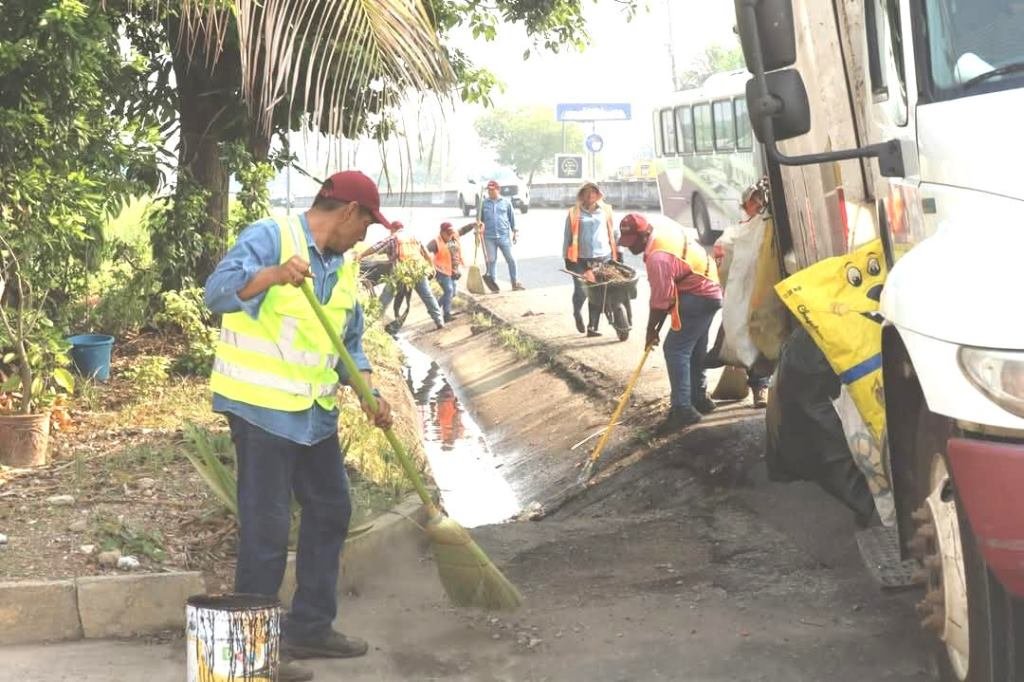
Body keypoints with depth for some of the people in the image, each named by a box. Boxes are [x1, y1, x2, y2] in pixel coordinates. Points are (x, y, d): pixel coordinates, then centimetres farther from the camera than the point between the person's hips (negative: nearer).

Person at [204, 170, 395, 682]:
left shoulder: (344, 266, 12)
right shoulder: (270, 236, -14)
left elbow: (350, 343, 19)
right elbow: (218, 290, -29)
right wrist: (273, 275, -46)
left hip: (315, 411, 9)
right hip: (260, 406, -9)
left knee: (330, 512, 15)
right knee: (266, 528, -5)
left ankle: (310, 627, 29)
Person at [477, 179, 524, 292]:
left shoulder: (506, 202, 5)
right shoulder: (484, 203, 7)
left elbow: (512, 218, 10)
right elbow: (480, 218, 13)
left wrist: (515, 232, 8)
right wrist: (479, 224, -8)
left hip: (504, 236, 0)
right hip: (489, 236, 1)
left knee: (510, 259, -1)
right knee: (491, 260, 2)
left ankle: (515, 283, 6)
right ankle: (492, 282, 11)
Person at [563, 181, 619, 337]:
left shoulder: (606, 211, 8)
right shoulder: (574, 213, 3)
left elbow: (615, 232, 15)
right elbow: (567, 238, 5)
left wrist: (618, 252, 12)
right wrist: (567, 259, 2)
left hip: (603, 258, 1)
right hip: (580, 259, -1)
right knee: (581, 292, -3)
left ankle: (592, 326, 7)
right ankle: (577, 313, 30)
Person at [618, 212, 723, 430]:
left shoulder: (657, 257, -26)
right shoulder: (663, 232, 4)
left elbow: (661, 301, -21)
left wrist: (652, 330, -7)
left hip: (697, 299, -11)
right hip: (708, 291, 11)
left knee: (675, 348, -12)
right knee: (694, 349, 19)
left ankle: (683, 409, -15)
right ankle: (699, 399, 32)